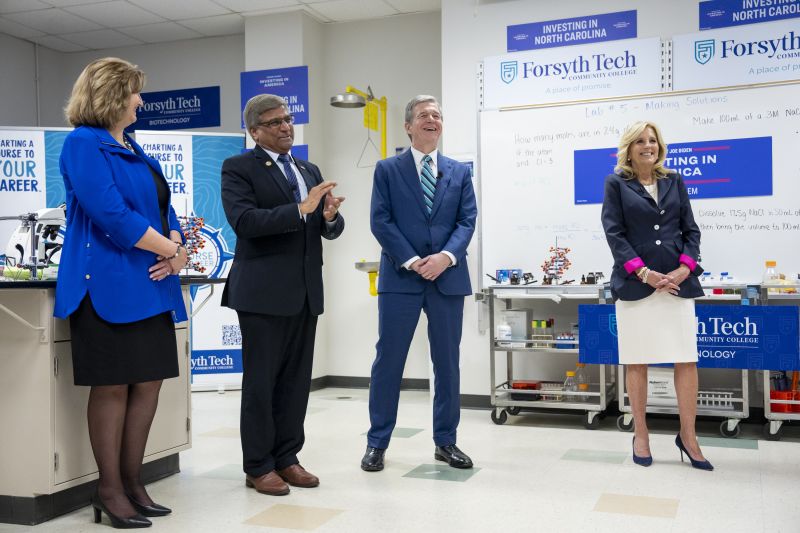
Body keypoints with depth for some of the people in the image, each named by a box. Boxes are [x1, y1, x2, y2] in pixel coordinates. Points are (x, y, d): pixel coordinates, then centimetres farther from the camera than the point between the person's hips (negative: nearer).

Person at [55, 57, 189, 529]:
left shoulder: (135, 150, 19)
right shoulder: (83, 144, -7)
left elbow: (163, 208, 15)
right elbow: (111, 213, -18)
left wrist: (177, 250, -6)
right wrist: (173, 249, -12)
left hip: (150, 284, 8)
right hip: (109, 282, -8)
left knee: (148, 383, 8)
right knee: (112, 386, 0)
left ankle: (132, 482, 19)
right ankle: (110, 490, 12)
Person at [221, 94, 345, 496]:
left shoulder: (309, 170, 16)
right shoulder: (239, 168, -3)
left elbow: (330, 230, 13)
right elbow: (245, 221, -18)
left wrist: (330, 216, -10)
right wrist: (301, 209, -24)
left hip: (305, 292, 6)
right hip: (264, 292, -6)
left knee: (296, 380, 10)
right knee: (261, 381, 2)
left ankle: (287, 458, 21)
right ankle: (258, 467, 13)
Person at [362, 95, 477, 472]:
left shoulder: (459, 172, 13)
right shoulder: (387, 169, 5)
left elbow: (467, 220, 4)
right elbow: (380, 221, -3)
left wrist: (446, 256, -13)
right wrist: (411, 261, -13)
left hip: (448, 277, 3)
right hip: (401, 277, -2)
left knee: (448, 362, 8)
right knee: (388, 360, 1)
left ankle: (446, 442, 20)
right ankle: (377, 442, 13)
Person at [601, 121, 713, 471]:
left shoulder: (674, 182, 15)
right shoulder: (616, 184, 6)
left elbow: (691, 230, 11)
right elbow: (614, 233, -3)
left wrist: (684, 268, -6)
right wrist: (643, 272, -13)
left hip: (677, 282, 3)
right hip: (635, 283, -2)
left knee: (687, 360, 0)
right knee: (637, 362, 2)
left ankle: (688, 437, 11)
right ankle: (641, 435, 15)